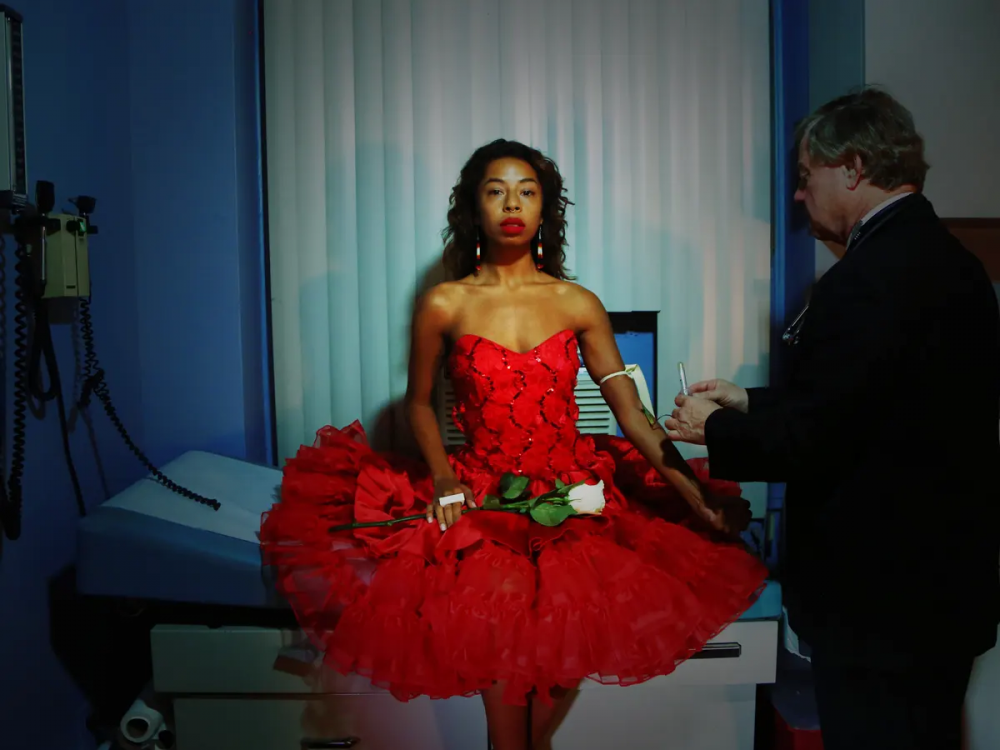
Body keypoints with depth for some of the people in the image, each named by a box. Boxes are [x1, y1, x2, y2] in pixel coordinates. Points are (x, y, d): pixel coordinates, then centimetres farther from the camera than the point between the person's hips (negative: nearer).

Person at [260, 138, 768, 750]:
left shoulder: (579, 305, 2)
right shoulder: (444, 305, -1)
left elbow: (631, 412, -1)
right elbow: (420, 403, 10)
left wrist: (696, 491, -9)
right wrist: (443, 480, -5)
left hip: (573, 494, 2)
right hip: (482, 501, -1)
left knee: (567, 630, -15)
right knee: (504, 628, -18)